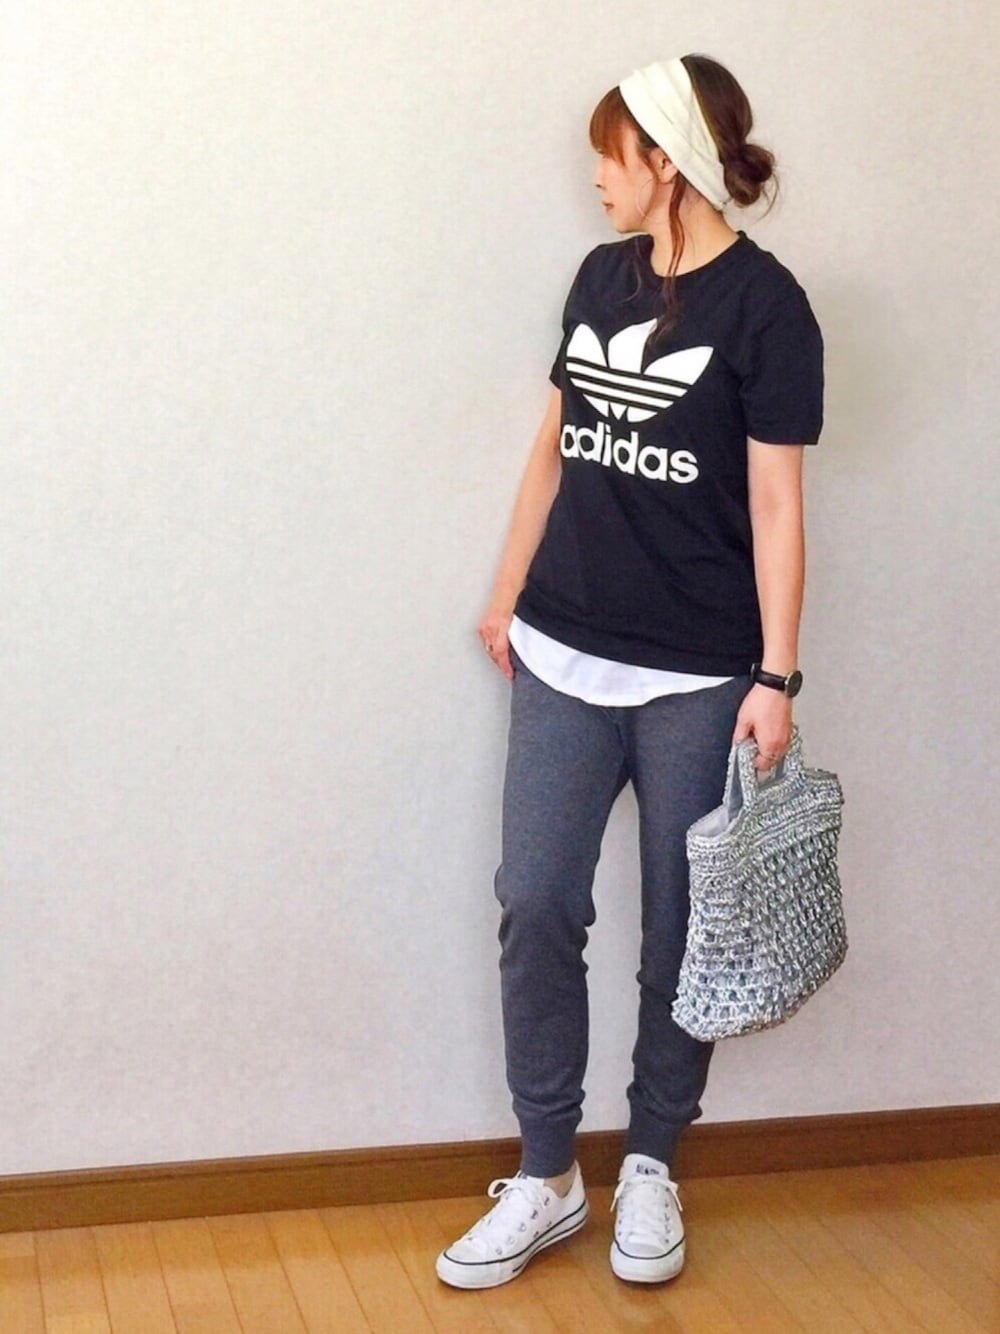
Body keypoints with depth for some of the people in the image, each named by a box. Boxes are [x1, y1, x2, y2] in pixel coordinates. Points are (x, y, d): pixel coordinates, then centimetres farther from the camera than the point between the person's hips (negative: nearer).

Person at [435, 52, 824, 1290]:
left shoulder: (763, 304, -9)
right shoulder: (602, 276, 8)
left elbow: (775, 506, -10)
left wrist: (776, 679, -12)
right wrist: (507, 594, 17)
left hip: (697, 677, -5)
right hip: (565, 656, 5)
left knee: (678, 931, 7)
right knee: (535, 904, 1)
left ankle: (651, 1168, 25)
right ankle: (546, 1178, 14)